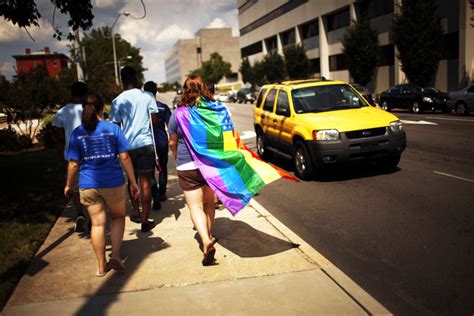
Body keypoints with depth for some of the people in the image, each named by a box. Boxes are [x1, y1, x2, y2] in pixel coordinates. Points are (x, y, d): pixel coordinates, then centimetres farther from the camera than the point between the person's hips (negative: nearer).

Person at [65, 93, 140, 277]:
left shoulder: (77, 133, -1)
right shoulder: (113, 128, -4)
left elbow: (73, 163, -1)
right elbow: (124, 157, -6)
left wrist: (69, 185, 13)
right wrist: (133, 182, 0)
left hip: (88, 185, 1)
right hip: (113, 183, -1)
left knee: (98, 223, 10)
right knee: (118, 217, 20)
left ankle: (101, 266, 18)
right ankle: (115, 255, 8)